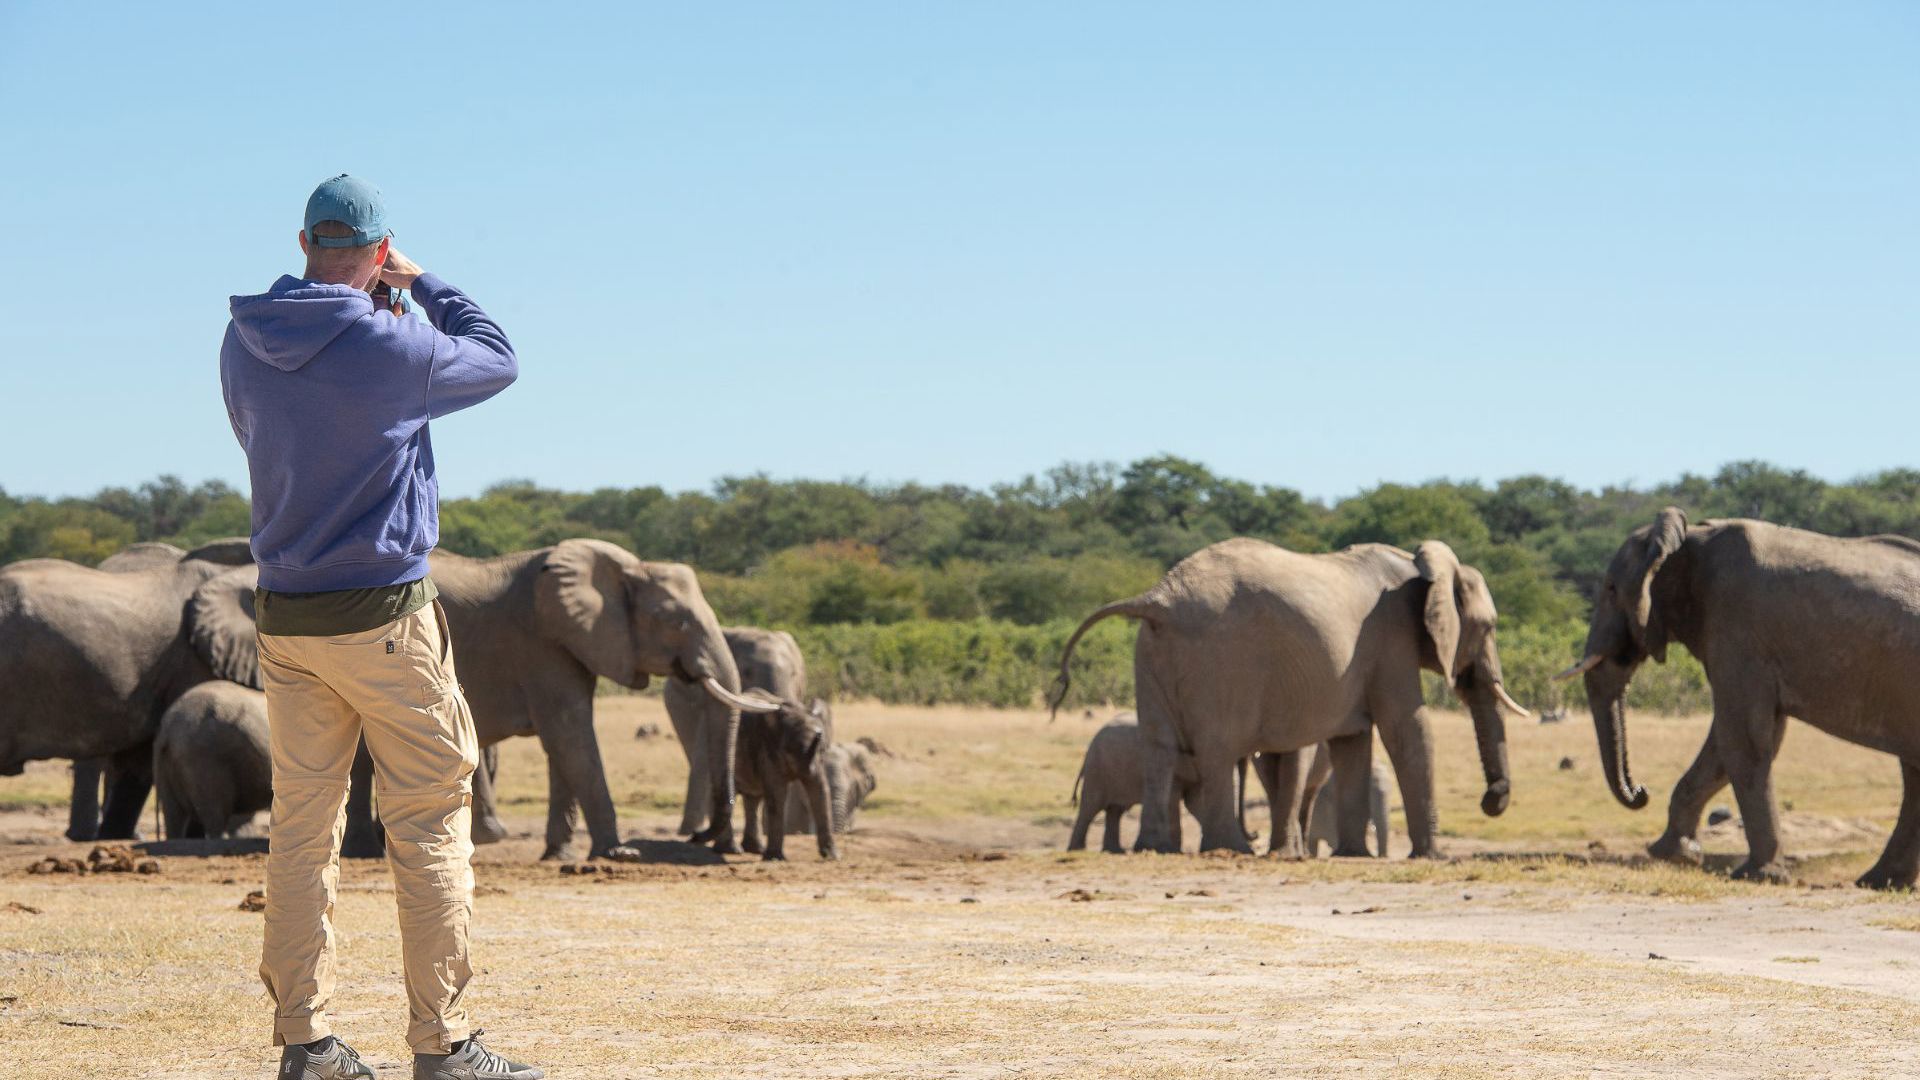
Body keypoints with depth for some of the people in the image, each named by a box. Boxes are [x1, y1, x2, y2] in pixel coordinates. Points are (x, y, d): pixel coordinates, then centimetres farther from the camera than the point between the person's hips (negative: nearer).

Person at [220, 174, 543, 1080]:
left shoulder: (245, 342, 3)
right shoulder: (391, 347, -14)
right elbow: (497, 359, 3)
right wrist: (419, 284, 11)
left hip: (283, 618, 6)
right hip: (381, 614, -6)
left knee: (302, 825, 10)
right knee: (430, 818, 1)